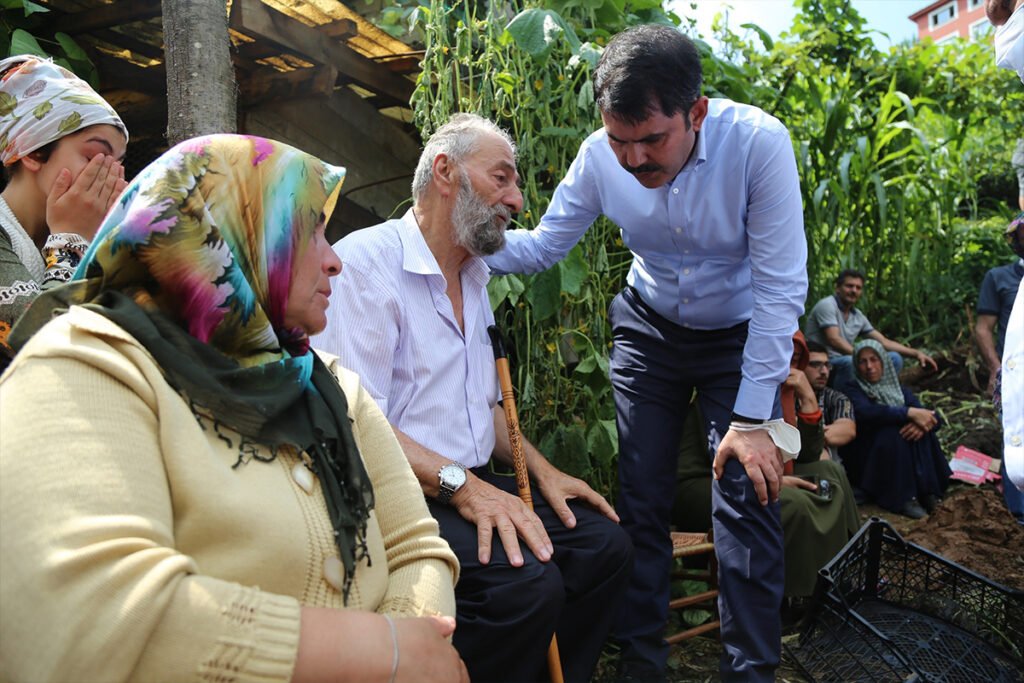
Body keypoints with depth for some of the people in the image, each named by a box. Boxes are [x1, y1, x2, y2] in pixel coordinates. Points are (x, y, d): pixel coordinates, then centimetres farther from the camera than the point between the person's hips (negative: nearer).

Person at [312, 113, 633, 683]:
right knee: (527, 582, -29)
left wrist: (541, 470, 10)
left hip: (474, 485, 9)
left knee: (604, 545, -4)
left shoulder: (475, 279, 18)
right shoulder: (366, 259, -11)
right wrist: (461, 484, -27)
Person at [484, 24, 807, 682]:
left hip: (741, 333, -2)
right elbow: (543, 244, -7)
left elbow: (781, 287, -25)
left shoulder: (758, 142, -29)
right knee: (641, 499, 2)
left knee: (750, 497, -9)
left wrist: (754, 418, -25)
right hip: (649, 329, 2)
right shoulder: (601, 157, -20)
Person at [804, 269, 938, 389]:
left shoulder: (858, 316, 13)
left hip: (844, 362, 8)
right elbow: (834, 340, -23)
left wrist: (917, 353, 7)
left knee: (894, 358, 3)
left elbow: (884, 342, 16)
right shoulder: (827, 305, -11)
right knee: (851, 362, -39)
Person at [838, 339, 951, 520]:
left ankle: (926, 492, -20)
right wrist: (910, 412, -29)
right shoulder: (853, 390, -1)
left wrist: (922, 423, -24)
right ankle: (903, 498, -29)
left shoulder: (900, 390, 14)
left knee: (919, 430, -19)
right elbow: (866, 412, -25)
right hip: (867, 460, -4)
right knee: (893, 431, -28)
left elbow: (934, 418, 0)